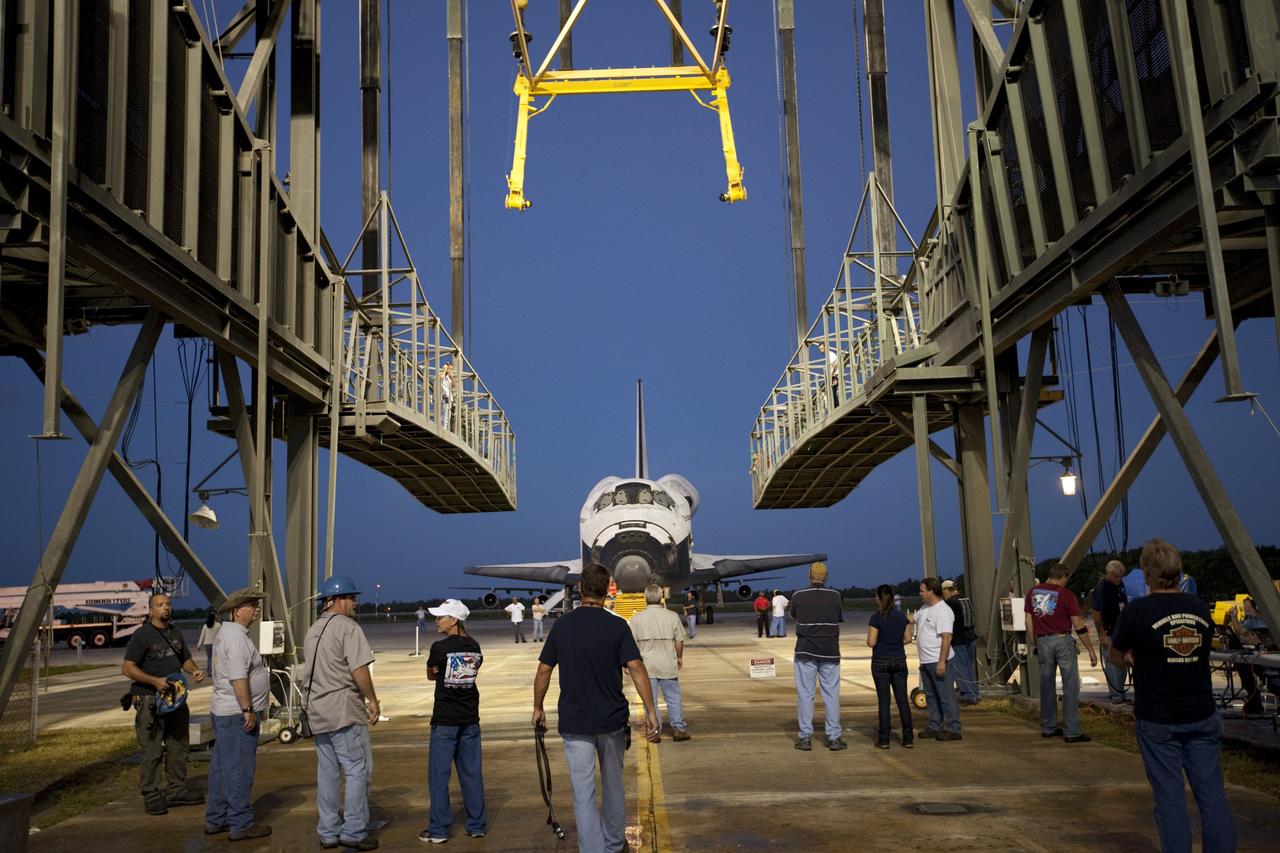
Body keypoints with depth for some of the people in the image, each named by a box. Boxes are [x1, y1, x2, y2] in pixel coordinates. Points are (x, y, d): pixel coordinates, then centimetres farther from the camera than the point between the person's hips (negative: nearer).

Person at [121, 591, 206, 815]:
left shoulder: (175, 633, 13)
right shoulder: (142, 635, -9)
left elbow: (185, 659, 23)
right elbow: (127, 668, -13)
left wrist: (195, 670, 1)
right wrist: (155, 681, -23)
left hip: (175, 697, 7)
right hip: (150, 700, -7)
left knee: (178, 747, 13)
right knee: (152, 751, -5)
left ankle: (176, 790, 23)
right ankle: (151, 797, 2)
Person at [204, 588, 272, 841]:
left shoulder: (228, 632, 16)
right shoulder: (236, 636, -17)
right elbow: (238, 677, -24)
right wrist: (248, 710, -22)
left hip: (223, 711, 11)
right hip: (237, 713, -11)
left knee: (222, 767, 15)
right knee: (239, 770, -4)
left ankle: (215, 819, 24)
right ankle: (241, 824, 2)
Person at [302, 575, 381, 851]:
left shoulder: (313, 629, 15)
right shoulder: (347, 627, -13)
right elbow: (359, 670, -18)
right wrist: (372, 700, -9)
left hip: (318, 711, 9)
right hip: (343, 710, -9)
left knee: (327, 772, 13)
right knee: (358, 770, -1)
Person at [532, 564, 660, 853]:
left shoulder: (562, 625, -3)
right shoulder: (617, 626, -7)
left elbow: (544, 670, 0)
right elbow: (636, 668, -15)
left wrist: (538, 708, 13)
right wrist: (650, 711, -13)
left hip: (574, 721, -1)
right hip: (612, 720, 1)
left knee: (583, 792, 1)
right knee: (613, 785, 19)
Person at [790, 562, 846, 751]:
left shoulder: (798, 596, -3)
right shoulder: (835, 596, 0)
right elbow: (839, 619, 9)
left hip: (806, 651, -1)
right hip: (830, 651, 1)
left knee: (805, 694, 3)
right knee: (831, 694, 6)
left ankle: (805, 737, 3)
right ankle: (834, 737, 7)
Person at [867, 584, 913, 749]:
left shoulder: (876, 617, -12)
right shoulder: (902, 616, 3)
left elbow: (871, 642, -13)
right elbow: (908, 639, 6)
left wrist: (869, 636, 8)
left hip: (881, 661, -4)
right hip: (899, 660, 4)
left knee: (884, 700, 1)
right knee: (902, 699, 7)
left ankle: (884, 739, 4)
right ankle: (908, 738, 6)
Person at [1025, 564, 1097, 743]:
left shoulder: (1032, 592, 7)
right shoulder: (1066, 594, -6)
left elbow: (1029, 621, 7)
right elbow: (1078, 625, -6)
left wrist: (1033, 644, 15)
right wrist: (1091, 650, -1)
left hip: (1043, 641, 4)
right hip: (1063, 641, -4)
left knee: (1047, 686, 13)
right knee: (1071, 687, 0)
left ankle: (1048, 728, 20)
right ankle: (1072, 732, -1)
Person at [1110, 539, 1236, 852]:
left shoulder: (1136, 612, -12)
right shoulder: (1201, 609, 2)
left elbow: (1116, 656, 2)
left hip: (1157, 720, -3)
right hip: (1202, 717, 4)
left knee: (1169, 798, 3)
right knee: (1212, 795, 8)